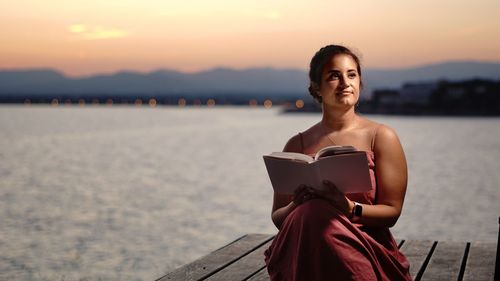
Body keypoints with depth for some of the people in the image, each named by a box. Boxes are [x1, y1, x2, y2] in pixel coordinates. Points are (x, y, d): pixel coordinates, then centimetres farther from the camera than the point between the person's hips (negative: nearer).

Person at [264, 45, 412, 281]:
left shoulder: (381, 137, 3)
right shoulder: (298, 144, 10)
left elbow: (391, 212, 0)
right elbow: (278, 218, 11)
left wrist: (349, 208, -20)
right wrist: (297, 205, -13)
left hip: (367, 250, -1)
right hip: (307, 250, 2)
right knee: (312, 212, -33)